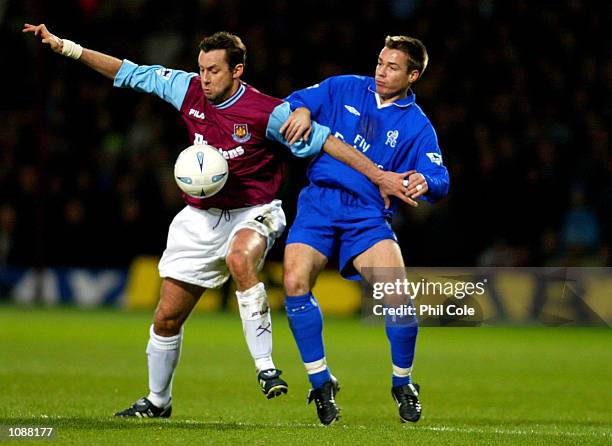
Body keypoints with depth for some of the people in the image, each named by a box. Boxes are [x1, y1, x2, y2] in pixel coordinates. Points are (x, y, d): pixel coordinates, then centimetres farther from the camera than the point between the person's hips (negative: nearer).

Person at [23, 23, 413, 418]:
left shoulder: (267, 112, -17)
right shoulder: (188, 90, -4)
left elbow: (325, 140, -12)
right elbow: (130, 73, 3)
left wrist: (378, 175, -14)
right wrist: (64, 46, 0)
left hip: (253, 213, -5)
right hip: (201, 218, 5)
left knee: (240, 259, -40)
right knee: (167, 317, 6)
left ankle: (265, 367, -35)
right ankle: (158, 401, 29)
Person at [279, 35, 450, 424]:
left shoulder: (417, 126, 4)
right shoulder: (344, 89, 10)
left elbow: (439, 180, -6)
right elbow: (298, 100, 13)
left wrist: (425, 182, -30)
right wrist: (301, 111, -12)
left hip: (368, 215, -1)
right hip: (319, 203, 1)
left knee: (397, 294, -19)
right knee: (295, 282, -21)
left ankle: (403, 383, 8)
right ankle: (321, 382, -3)